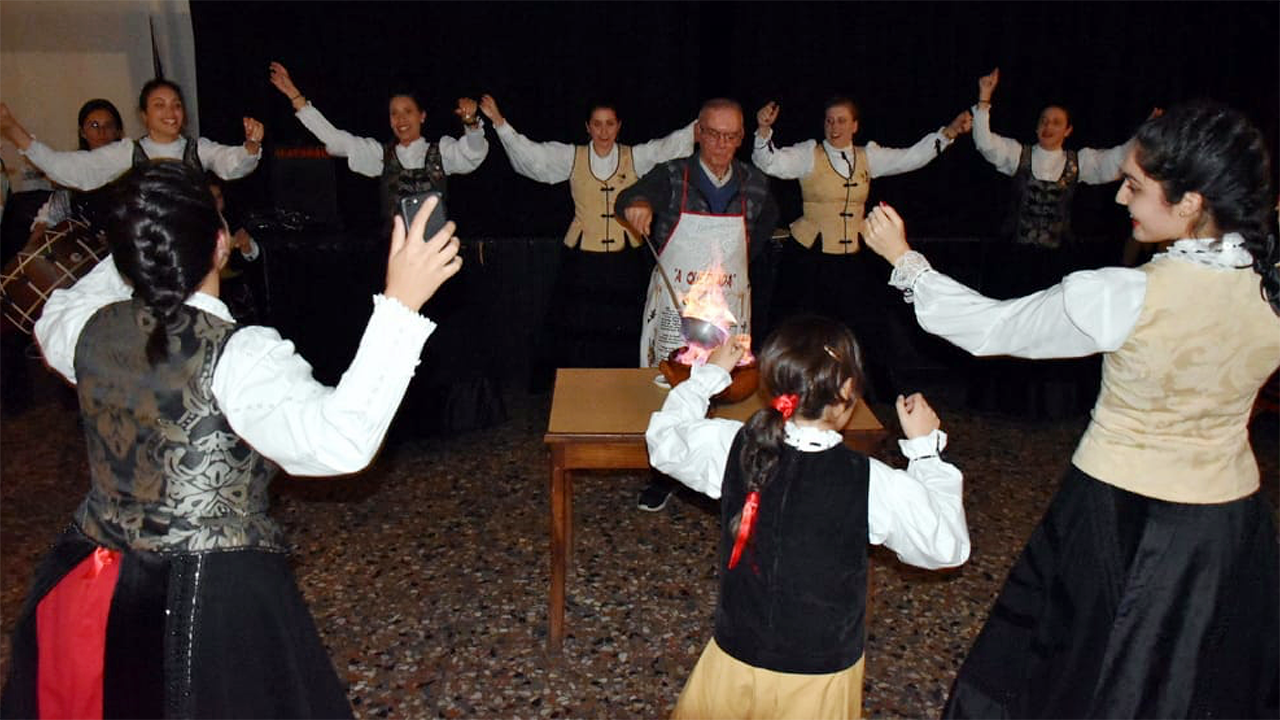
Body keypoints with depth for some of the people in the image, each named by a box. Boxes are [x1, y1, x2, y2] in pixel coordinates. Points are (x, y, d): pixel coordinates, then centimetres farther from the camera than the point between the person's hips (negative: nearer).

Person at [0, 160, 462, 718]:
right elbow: (339, 440, -39)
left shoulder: (90, 329, -4)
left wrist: (133, 249, 23)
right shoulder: (238, 356, -24)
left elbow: (52, 323, 22)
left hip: (89, 585, 6)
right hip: (214, 604, -6)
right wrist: (399, 304, -40)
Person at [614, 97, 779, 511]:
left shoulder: (754, 185, 2)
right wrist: (637, 205, -49)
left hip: (730, 310, 2)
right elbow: (630, 199, -26)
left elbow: (763, 230, 22)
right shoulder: (671, 177, -6)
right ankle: (662, 477, 23)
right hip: (672, 307, -1)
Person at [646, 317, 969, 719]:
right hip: (820, 683, -1)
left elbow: (664, 439, 4)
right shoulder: (874, 483, -23)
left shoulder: (732, 448, -17)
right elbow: (947, 547, -7)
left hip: (734, 659, 2)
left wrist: (709, 373, 15)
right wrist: (925, 446, -1)